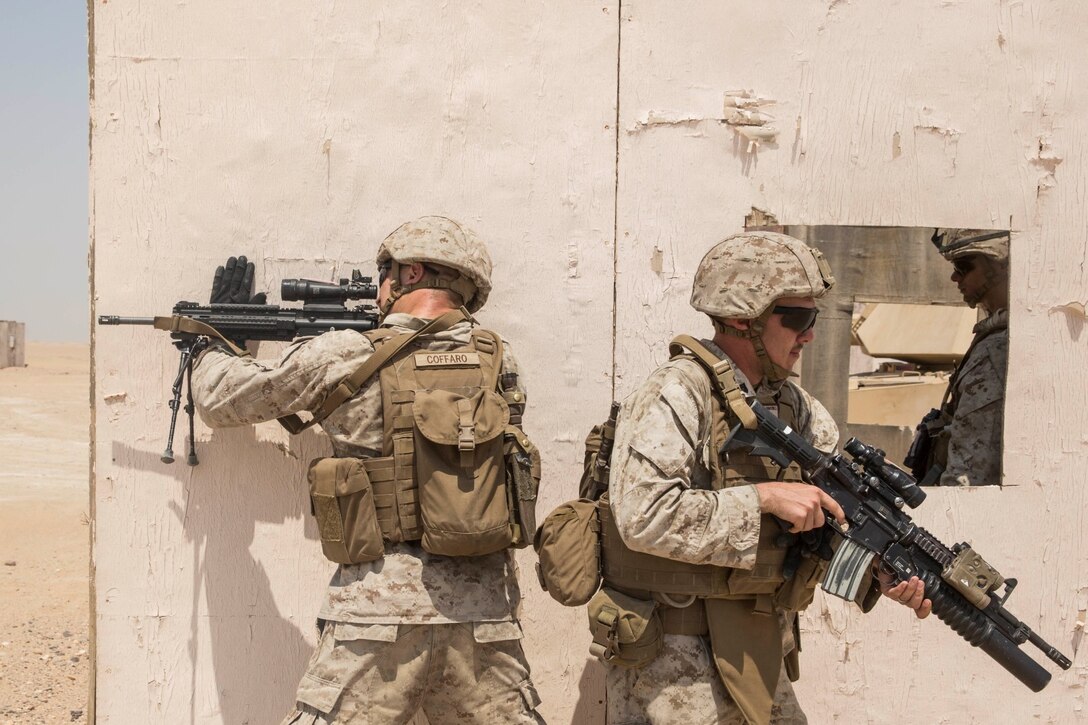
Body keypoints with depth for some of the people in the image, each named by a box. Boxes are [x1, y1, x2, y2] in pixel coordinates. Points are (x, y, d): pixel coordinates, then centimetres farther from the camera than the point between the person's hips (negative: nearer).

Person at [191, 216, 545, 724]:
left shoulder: (343, 357, -3)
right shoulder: (500, 360, 6)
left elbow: (220, 401, 10)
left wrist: (213, 353, 32)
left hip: (382, 608, -3)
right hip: (484, 613, 4)